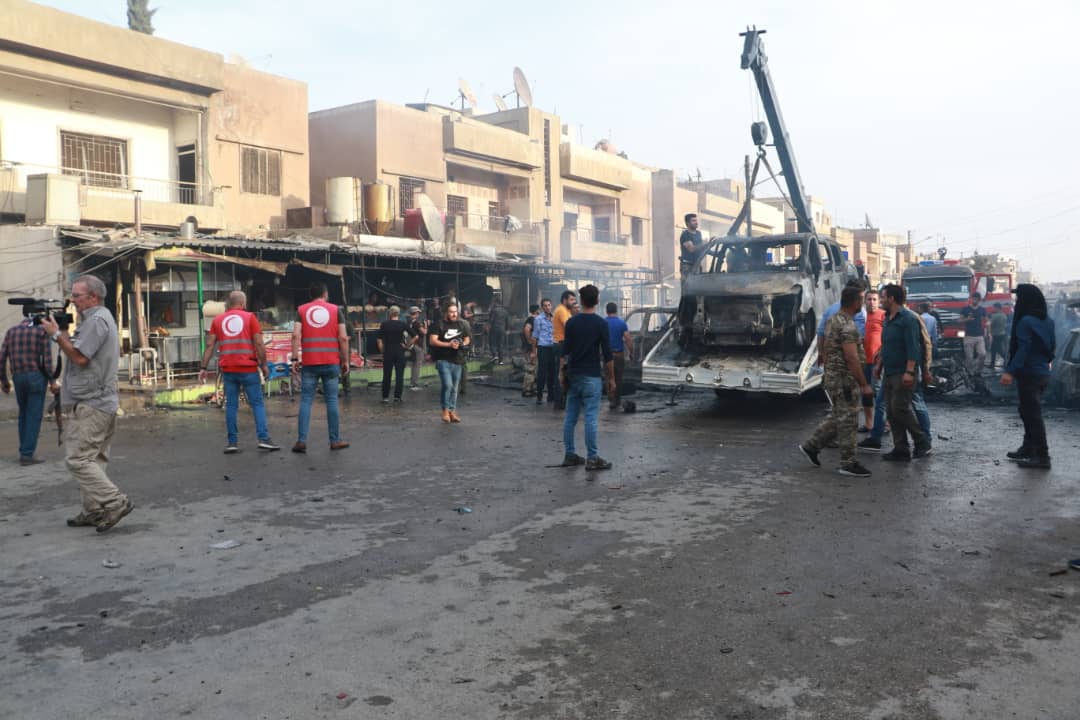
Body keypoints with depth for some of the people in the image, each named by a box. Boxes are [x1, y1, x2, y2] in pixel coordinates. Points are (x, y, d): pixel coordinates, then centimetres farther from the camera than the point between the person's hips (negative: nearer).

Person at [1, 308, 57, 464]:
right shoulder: (41, 331, -4)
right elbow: (47, 358, -11)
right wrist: (52, 381, -5)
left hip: (18, 377, 5)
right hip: (36, 376, -5)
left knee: (23, 414, 17)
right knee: (34, 416, -2)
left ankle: (23, 451, 17)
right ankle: (27, 455, -3)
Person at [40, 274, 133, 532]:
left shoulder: (96, 320, -14)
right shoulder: (100, 318, 20)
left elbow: (79, 357, -19)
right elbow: (79, 352, 22)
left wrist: (57, 334, -9)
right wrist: (63, 333, 10)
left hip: (90, 405, -11)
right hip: (102, 403, 11)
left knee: (78, 458, -11)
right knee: (93, 459, 12)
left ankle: (115, 502, -14)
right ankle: (94, 511, 15)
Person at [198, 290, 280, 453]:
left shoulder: (218, 320, 11)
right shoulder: (250, 317, 1)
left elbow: (210, 345, 6)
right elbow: (259, 344, -5)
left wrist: (203, 368, 8)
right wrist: (264, 365, 2)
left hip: (227, 369, 3)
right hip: (248, 368, -3)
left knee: (231, 405, 8)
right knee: (257, 403, 2)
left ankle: (231, 442, 5)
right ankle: (264, 439, -6)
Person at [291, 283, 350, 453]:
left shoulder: (301, 310, 6)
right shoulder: (335, 310, 5)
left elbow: (296, 335, -6)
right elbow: (343, 338, -1)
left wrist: (295, 358, -3)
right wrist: (345, 361, 5)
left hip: (309, 363, 1)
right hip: (331, 363, 0)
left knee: (306, 400, 4)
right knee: (331, 400, 5)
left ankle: (302, 440, -2)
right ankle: (335, 440, 9)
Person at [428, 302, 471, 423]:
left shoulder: (462, 324, 10)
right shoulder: (439, 325, -6)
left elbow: (467, 338, 21)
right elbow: (432, 341, -13)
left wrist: (463, 344, -2)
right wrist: (449, 344, -21)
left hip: (457, 360, 5)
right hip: (443, 360, -5)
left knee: (454, 388, 10)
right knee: (447, 385, -16)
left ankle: (452, 411, 19)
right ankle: (445, 410, -2)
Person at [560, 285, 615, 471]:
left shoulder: (571, 322, 3)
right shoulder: (601, 323, -9)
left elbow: (565, 351, 5)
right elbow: (607, 354, -9)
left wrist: (564, 373, 14)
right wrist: (611, 378, 0)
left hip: (573, 375, 5)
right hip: (591, 376, -5)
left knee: (570, 416, 9)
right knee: (591, 417, -4)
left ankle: (569, 455, 12)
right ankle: (592, 458, -2)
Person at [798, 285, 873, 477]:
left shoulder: (835, 320, 12)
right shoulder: (847, 325, -20)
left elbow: (826, 349, 20)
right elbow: (852, 358, -24)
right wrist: (864, 385, -21)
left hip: (833, 377, 10)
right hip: (845, 379, -10)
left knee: (837, 418, 17)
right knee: (848, 420, -2)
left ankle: (811, 446, 21)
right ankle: (848, 463, 5)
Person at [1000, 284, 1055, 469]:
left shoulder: (1026, 321, -16)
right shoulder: (1047, 321, 11)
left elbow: (1023, 349, -22)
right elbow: (1052, 347, 17)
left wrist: (1010, 371, -25)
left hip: (1029, 374, -9)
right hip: (1043, 372, 9)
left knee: (1032, 414, -5)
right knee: (1028, 412, 19)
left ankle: (1042, 457, -4)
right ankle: (1028, 449, 28)